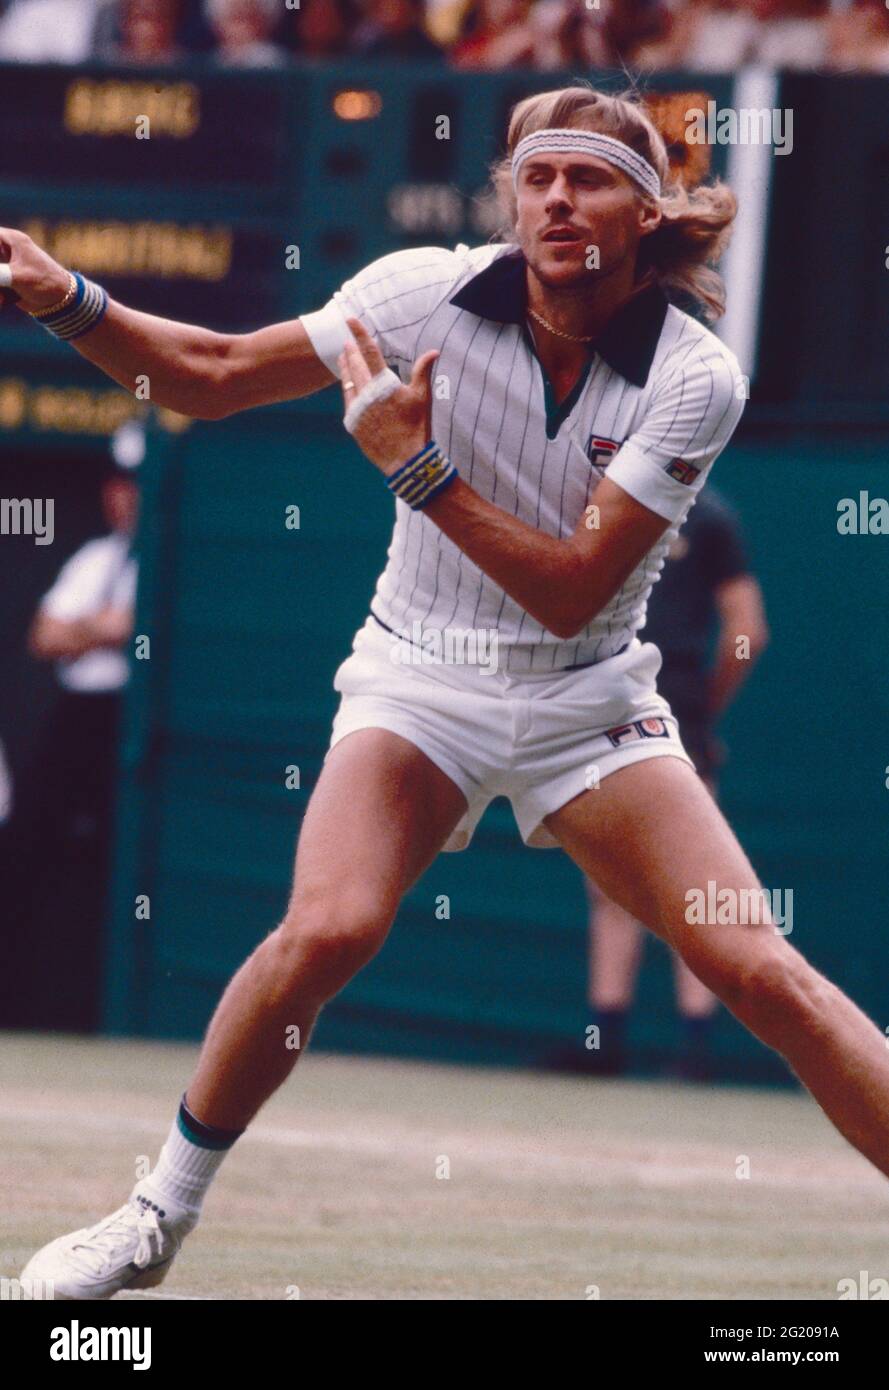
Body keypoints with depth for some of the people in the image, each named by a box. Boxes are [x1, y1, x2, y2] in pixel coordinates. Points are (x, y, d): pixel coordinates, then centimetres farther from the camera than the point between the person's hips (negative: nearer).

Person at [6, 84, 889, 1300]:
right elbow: (212, 376, -5)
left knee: (763, 975, -13)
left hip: (588, 701, 0)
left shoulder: (695, 379, -15)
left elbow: (572, 592, -19)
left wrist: (418, 469, -26)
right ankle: (162, 1213, -6)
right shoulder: (433, 294, -11)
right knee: (326, 931, -25)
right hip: (420, 683, 0)